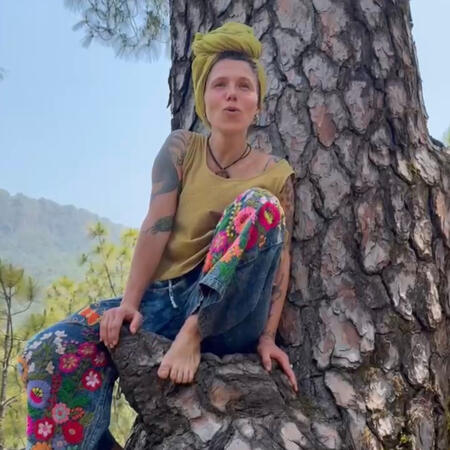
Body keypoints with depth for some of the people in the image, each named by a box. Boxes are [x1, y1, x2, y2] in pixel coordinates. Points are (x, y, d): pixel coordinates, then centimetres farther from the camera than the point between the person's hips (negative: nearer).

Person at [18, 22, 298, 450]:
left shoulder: (276, 174, 4)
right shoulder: (181, 148, 5)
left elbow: (280, 260, -2)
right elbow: (157, 227, -6)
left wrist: (267, 337, -14)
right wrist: (129, 302, -16)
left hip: (229, 318, -1)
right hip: (165, 299, 1)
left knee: (260, 205, -27)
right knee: (47, 352, -23)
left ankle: (193, 336, -26)